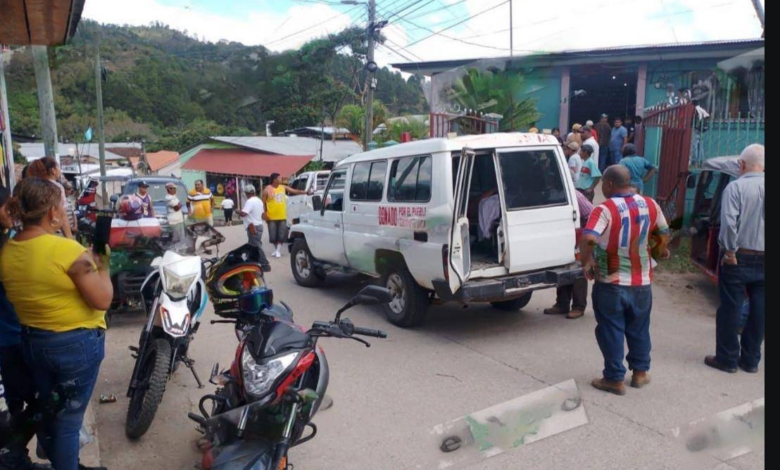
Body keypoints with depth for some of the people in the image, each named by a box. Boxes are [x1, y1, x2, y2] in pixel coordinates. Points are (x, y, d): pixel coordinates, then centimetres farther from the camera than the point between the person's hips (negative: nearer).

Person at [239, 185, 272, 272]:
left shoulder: (250, 201, -18)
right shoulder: (259, 200, 12)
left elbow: (243, 213, -27)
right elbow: (263, 213, 20)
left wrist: (238, 211, -8)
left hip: (253, 227, -10)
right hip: (259, 225, 10)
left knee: (256, 247, -7)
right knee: (256, 246, 17)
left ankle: (265, 265, -7)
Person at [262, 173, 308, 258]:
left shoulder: (283, 187, 6)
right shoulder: (267, 190, -7)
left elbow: (295, 191, 11)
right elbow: (263, 203, -4)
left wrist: (306, 192, 5)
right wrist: (265, 215, -10)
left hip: (282, 217, 3)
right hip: (272, 217, -3)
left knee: (281, 235, 0)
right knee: (273, 235, 4)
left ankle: (278, 250, 6)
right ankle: (277, 249, 22)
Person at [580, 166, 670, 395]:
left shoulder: (605, 209, -18)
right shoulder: (650, 205, 0)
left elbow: (588, 239, -31)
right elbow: (664, 234, 15)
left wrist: (586, 263, -14)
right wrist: (656, 252, 32)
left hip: (611, 283, -5)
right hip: (641, 282, 5)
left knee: (611, 332, 8)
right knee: (639, 330, 21)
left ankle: (615, 379, 16)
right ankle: (640, 373, 33)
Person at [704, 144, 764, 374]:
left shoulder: (736, 187, -11)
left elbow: (729, 222, -21)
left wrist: (730, 251, -11)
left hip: (738, 258, -4)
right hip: (763, 259, 4)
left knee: (730, 308, 6)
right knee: (758, 310, 12)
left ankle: (727, 359, 13)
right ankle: (750, 359, 23)